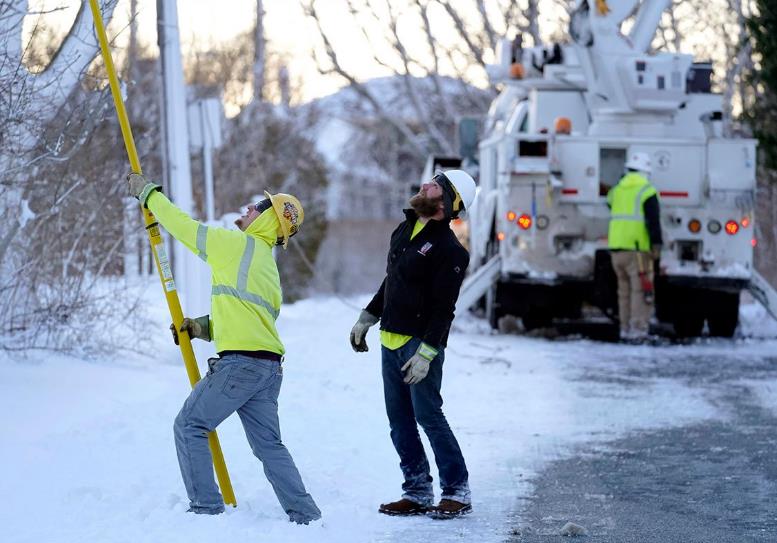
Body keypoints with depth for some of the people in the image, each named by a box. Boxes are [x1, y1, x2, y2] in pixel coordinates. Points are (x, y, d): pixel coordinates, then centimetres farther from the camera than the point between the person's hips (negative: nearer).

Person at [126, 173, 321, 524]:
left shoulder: (237, 244, -2)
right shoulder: (267, 265, 25)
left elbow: (183, 225, 2)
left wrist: (147, 192, 15)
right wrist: (201, 327, 17)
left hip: (240, 361, -9)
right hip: (269, 365, 9)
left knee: (190, 426, 4)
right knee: (268, 444, 12)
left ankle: (207, 508, 1)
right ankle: (306, 517, 6)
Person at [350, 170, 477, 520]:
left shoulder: (449, 250, -14)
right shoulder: (404, 230, 13)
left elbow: (443, 309, -18)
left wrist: (426, 352, -23)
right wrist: (367, 318, 24)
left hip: (421, 345, -9)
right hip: (390, 342, 9)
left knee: (428, 416, -8)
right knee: (400, 422, 9)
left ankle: (457, 492, 0)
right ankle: (418, 493, 16)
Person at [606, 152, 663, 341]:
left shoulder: (616, 191, 14)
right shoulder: (647, 192, -7)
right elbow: (653, 221, -14)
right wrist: (656, 245, -16)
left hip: (616, 246, 7)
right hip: (637, 248, -7)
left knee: (624, 288, 14)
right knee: (641, 288, -7)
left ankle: (625, 328, 15)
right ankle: (638, 328, -14)